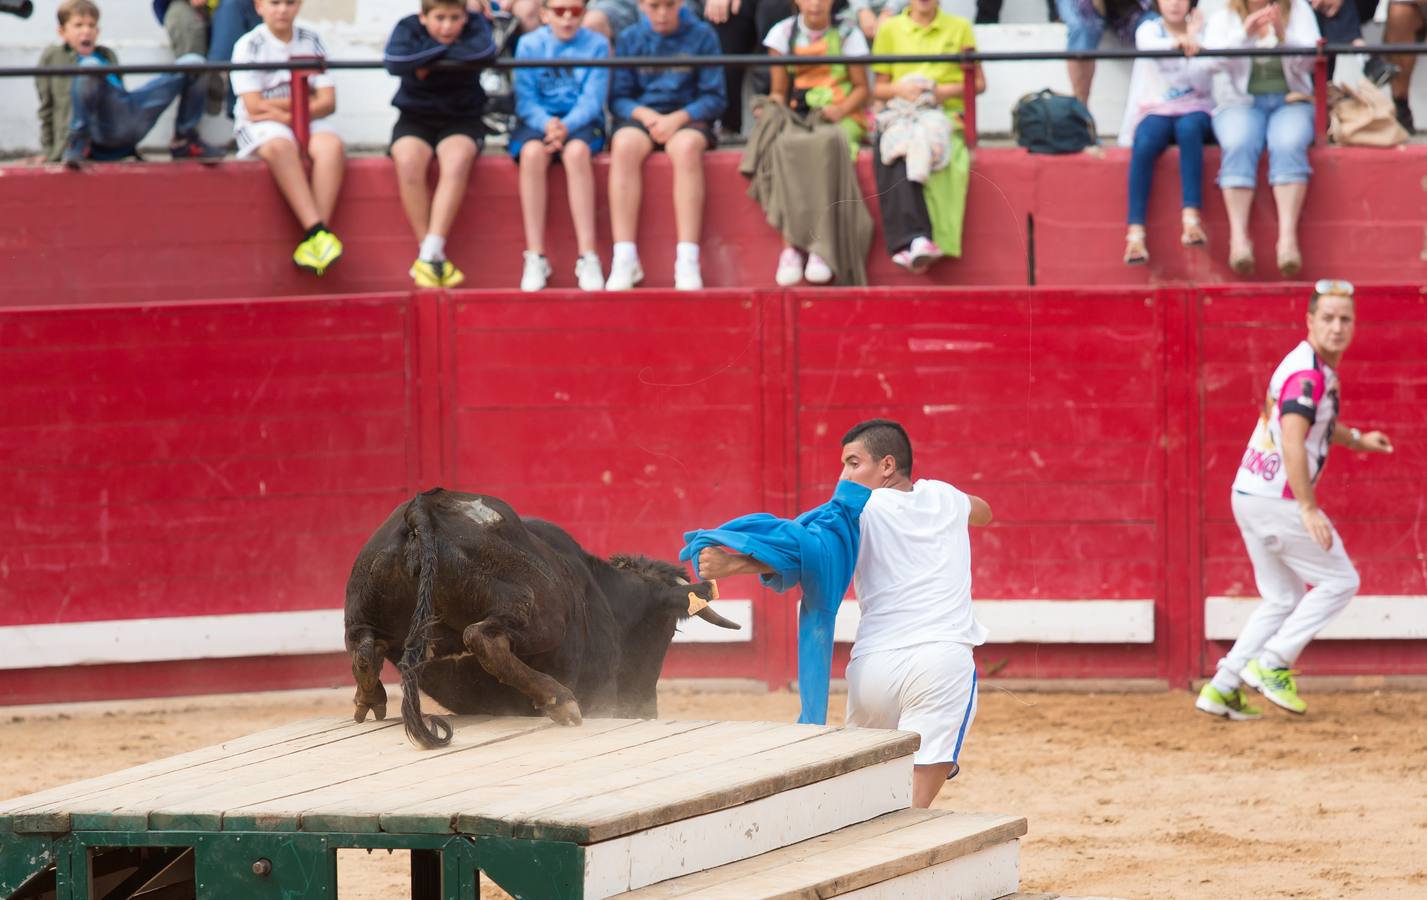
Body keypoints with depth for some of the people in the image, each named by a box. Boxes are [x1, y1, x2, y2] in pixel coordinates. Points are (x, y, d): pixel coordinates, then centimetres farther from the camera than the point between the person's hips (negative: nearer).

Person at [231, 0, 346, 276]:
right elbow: (255, 106, -10)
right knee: (280, 146, -37)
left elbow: (328, 102, 1)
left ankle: (313, 241, -36)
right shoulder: (249, 45, 0)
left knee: (331, 145, -30)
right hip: (258, 129, -3)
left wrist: (282, 113, -13)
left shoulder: (310, 41, 9)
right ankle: (318, 230, -42)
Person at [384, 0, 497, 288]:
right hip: (415, 118, 0)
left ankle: (430, 254, -35)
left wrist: (429, 62, -19)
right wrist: (444, 48, -20)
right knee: (408, 162, -33)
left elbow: (485, 50, -26)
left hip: (461, 120, 0)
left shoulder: (475, 25, -3)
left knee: (456, 162, -34)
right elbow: (395, 61, -24)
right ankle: (428, 254, -26)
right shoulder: (408, 28, -3)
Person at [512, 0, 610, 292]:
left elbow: (592, 100, -5)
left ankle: (588, 255, -35)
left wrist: (566, 126, -22)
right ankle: (535, 257, -31)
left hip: (580, 123, -1)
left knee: (576, 151, -35)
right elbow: (525, 100, 0)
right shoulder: (529, 45, 5)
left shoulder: (596, 45, 2)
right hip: (538, 121, 1)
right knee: (532, 152, -33)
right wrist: (547, 124, -20)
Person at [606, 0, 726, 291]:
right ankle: (624, 260, -37)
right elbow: (618, 98, 8)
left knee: (687, 147, -37)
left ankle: (687, 261, -41)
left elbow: (714, 98, 1)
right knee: (624, 145, -34)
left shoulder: (701, 36, 4)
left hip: (686, 118, -1)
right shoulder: (629, 39, 10)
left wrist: (678, 119, -15)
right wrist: (644, 114, -13)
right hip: (640, 116, 2)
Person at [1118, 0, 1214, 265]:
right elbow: (1151, 46, -19)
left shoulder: (1203, 32, 8)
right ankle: (1136, 232, -38)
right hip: (1156, 111, 0)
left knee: (1188, 128, -37)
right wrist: (1177, 42, -40)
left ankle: (1191, 219, -44)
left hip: (1195, 110, 0)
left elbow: (1202, 83, -3)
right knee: (1145, 143, -34)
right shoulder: (1149, 29, 7)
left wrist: (1194, 40, -12)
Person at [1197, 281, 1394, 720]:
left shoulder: (1319, 367, 14)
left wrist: (1355, 439, 34)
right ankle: (1271, 665, -2)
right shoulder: (1309, 374, -18)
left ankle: (1222, 689, 11)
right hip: (1277, 500, -10)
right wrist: (1308, 509, -30)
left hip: (1249, 497, 10)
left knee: (1283, 600, 17)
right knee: (1339, 581, 2)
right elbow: (1292, 443, -28)